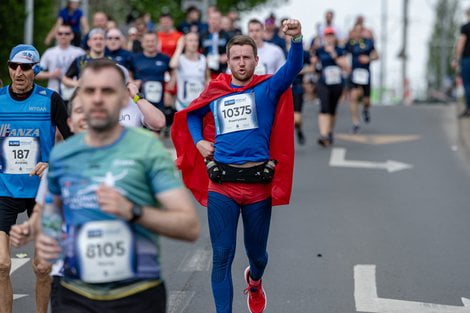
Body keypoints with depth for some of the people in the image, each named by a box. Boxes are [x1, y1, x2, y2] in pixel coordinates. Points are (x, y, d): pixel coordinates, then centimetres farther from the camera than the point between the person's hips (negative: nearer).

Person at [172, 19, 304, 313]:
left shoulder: (268, 88, 0)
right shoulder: (214, 93, 7)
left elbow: (294, 66, -18)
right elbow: (191, 114, 25)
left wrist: (297, 39, -37)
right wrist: (198, 141, 7)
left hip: (259, 184, 0)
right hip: (222, 186, 0)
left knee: (257, 252, 15)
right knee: (222, 256, -2)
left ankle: (254, 280, 50)